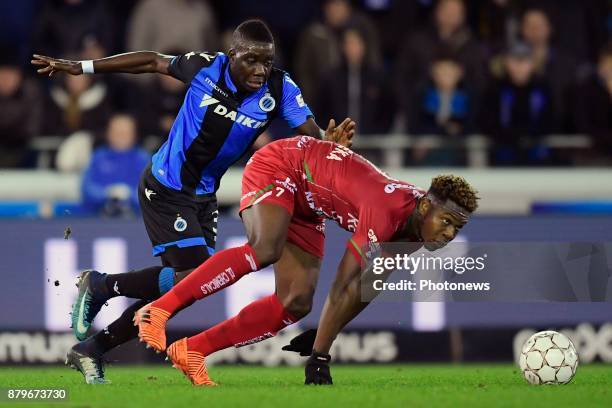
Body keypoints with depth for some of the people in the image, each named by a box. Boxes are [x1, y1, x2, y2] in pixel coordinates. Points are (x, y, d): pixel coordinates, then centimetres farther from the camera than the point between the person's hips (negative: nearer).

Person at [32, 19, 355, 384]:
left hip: (203, 197, 6)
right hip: (165, 189, -6)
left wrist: (329, 142, -47)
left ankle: (90, 351, 24)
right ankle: (100, 286, 3)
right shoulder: (207, 67, -19)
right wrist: (80, 67, 1)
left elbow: (311, 133, -21)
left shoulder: (279, 89, -13)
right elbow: (153, 62, -4)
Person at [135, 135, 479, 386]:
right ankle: (159, 310, -33)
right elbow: (344, 287, -34)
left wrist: (321, 345, 4)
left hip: (306, 206, 9)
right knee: (264, 251, -37)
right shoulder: (388, 210, -35)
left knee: (296, 303, -1)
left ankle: (191, 351, 2)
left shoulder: (416, 227, -7)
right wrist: (320, 357, -31)